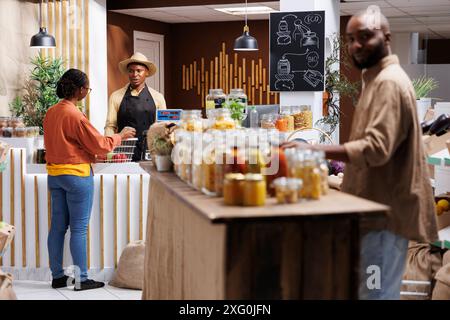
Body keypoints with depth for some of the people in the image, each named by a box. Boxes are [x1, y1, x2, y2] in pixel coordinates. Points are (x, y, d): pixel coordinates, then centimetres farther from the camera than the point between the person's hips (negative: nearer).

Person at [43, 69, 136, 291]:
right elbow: (100, 145, -13)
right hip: (76, 175, -8)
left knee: (58, 226, 12)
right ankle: (81, 280, 6)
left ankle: (57, 276, 19)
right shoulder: (75, 115, -19)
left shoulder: (51, 113, 6)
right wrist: (121, 136, 2)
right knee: (79, 228, -1)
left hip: (54, 174, 8)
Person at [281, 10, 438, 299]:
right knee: (374, 289, 18)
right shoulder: (378, 79, 19)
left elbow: (376, 148, -29)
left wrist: (314, 150, -31)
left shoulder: (389, 81, -16)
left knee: (375, 292, -5)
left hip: (385, 210, -11)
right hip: (379, 207, 11)